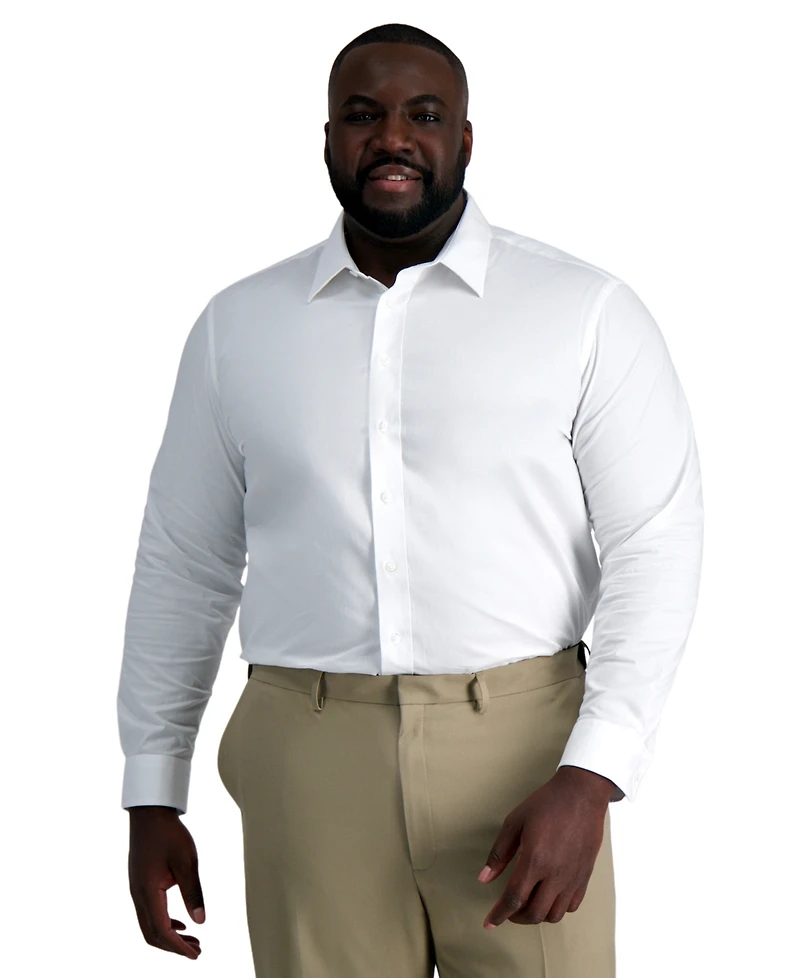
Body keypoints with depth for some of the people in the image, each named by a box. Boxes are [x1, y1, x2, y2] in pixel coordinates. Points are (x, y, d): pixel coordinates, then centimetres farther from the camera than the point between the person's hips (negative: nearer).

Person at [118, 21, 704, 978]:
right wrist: (152, 799, 10)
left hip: (523, 750, -1)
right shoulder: (237, 326, 9)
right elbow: (183, 566, 12)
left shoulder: (588, 313, 0)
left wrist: (589, 777, -14)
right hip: (310, 762, 2)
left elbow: (656, 547, -4)